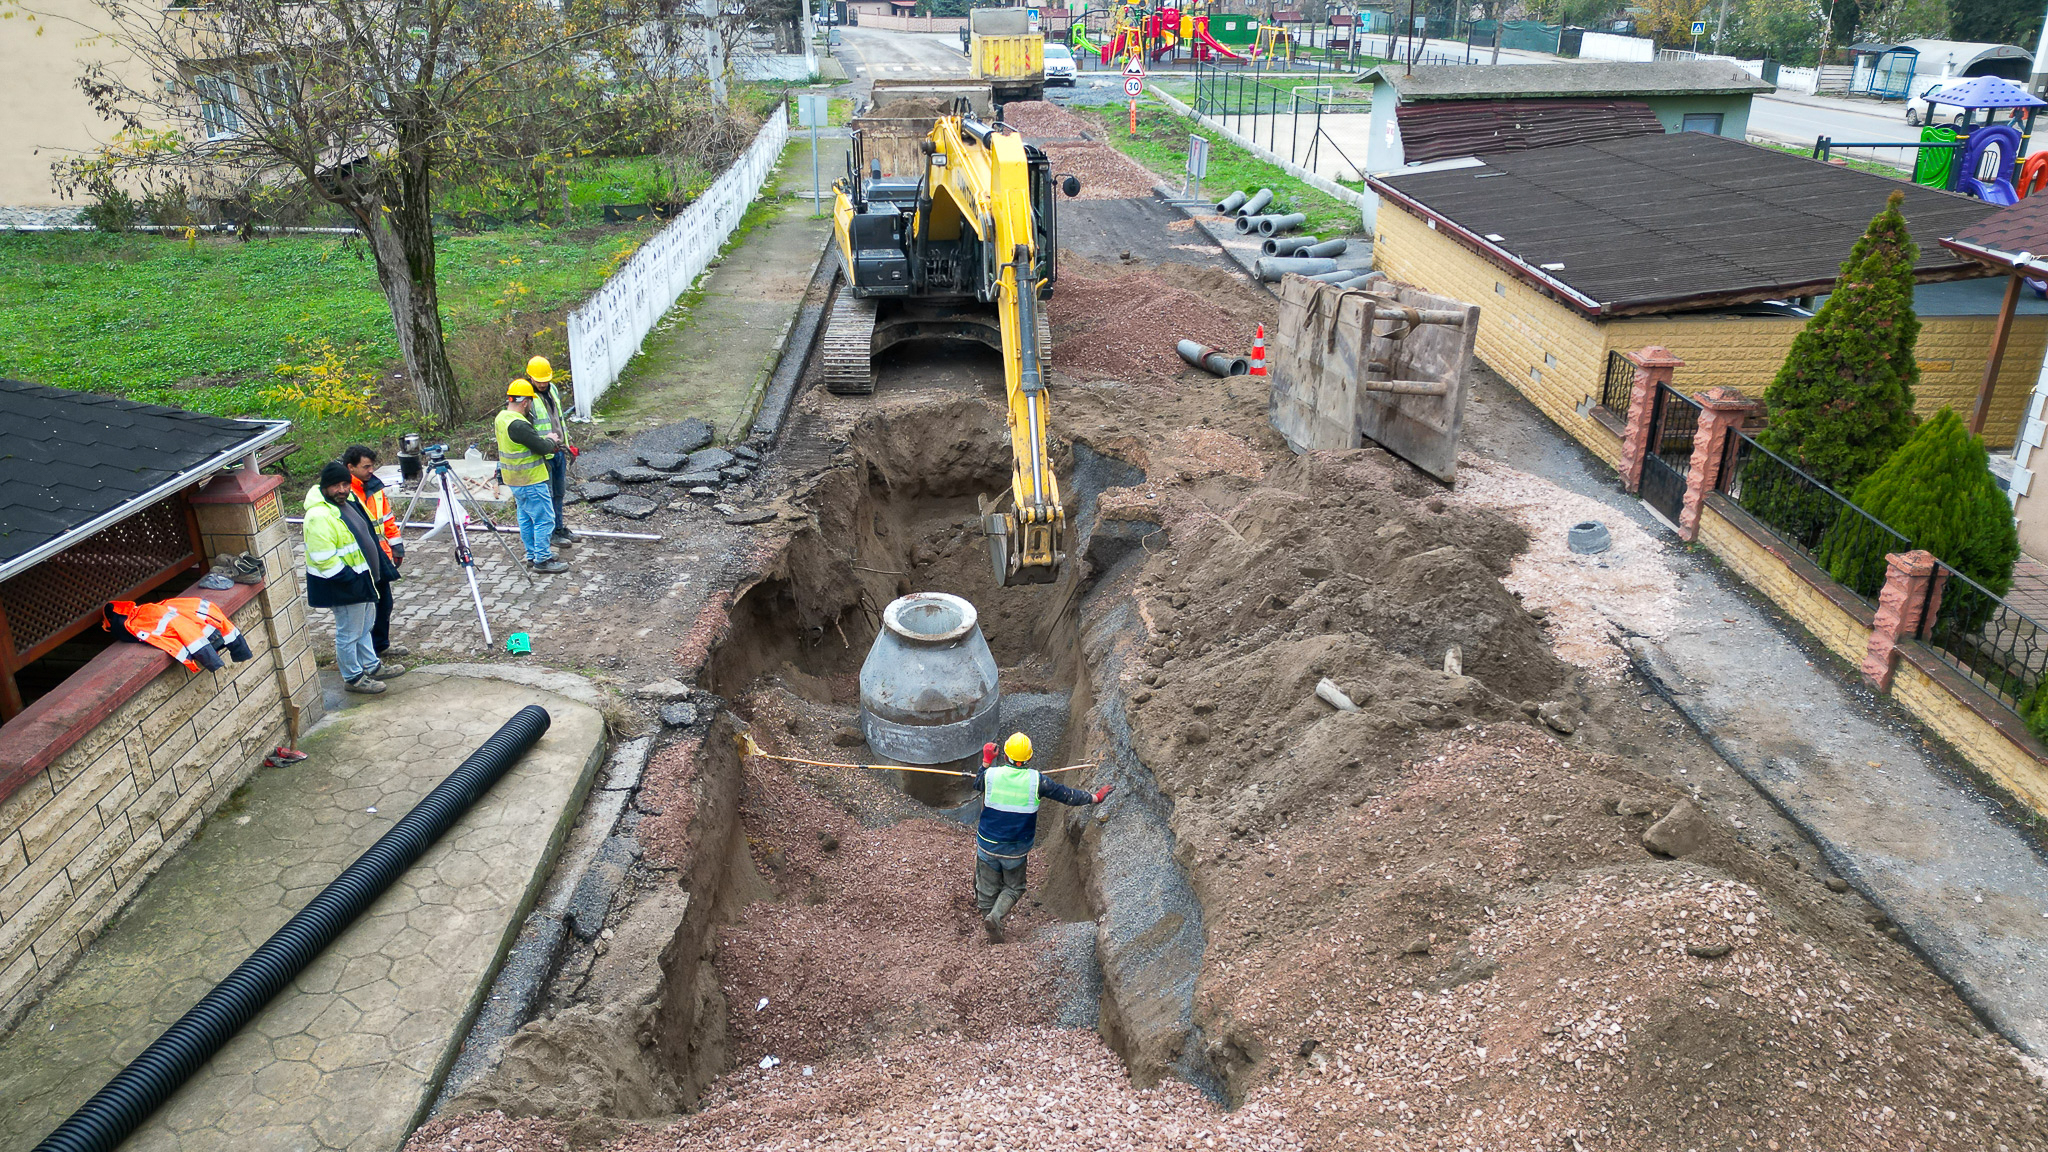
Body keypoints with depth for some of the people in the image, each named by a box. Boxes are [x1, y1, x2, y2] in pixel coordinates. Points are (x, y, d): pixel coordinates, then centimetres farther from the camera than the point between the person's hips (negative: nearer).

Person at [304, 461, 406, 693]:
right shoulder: (319, 516, -26)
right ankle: (353, 678, 19)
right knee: (349, 633, 4)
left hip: (360, 577, 10)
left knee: (365, 624, 24)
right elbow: (323, 559, -28)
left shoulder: (345, 503, 6)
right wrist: (351, 581, -25)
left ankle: (372, 666, 39)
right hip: (343, 585, -10)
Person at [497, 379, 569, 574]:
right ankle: (543, 560, 2)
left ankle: (532, 555, 27)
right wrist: (551, 441, -1)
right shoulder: (518, 424, -25)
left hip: (514, 480, 10)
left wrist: (545, 441, 1)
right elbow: (543, 447, -21)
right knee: (544, 519, -3)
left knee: (527, 518, 18)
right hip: (530, 481, -10)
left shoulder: (502, 417, 7)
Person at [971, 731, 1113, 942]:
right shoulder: (1036, 780, -13)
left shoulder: (991, 775, -11)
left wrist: (986, 761, 25)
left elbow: (977, 785, 14)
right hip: (1016, 851, -1)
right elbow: (1068, 795, -3)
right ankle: (995, 917, -7)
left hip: (988, 846, 1)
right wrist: (1095, 797, 12)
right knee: (1013, 888, 18)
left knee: (987, 890, 16)